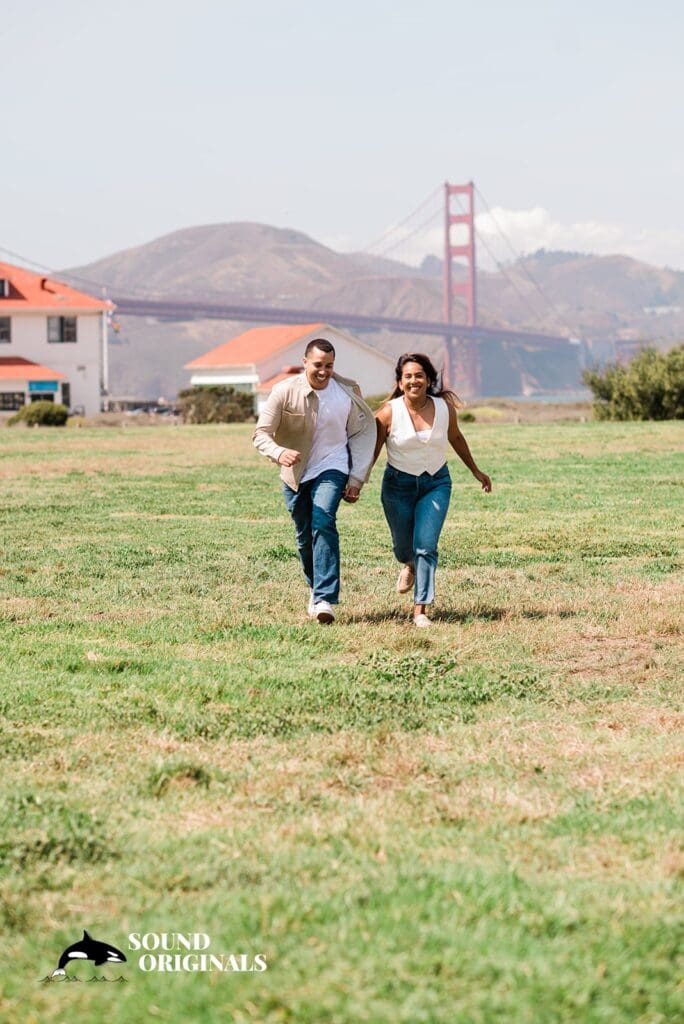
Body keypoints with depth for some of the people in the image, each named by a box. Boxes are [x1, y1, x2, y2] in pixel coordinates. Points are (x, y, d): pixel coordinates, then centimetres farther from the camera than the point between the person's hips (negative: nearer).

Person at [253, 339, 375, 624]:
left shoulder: (347, 392, -9)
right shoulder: (284, 392, -14)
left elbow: (360, 435, 3)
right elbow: (261, 434, -15)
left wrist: (356, 479, 1)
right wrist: (279, 453, -37)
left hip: (331, 467, -2)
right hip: (296, 472, 2)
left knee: (323, 523, -24)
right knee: (304, 536, 11)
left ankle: (325, 600, -29)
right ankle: (316, 589, 36)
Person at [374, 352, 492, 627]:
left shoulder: (445, 408, -9)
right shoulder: (388, 413, -16)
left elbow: (455, 438, 10)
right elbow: (372, 450, -6)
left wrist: (476, 471, 20)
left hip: (436, 483, 0)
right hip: (398, 484, 0)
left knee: (426, 545, -14)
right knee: (403, 544, 15)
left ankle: (420, 610, -10)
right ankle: (410, 565, 53)